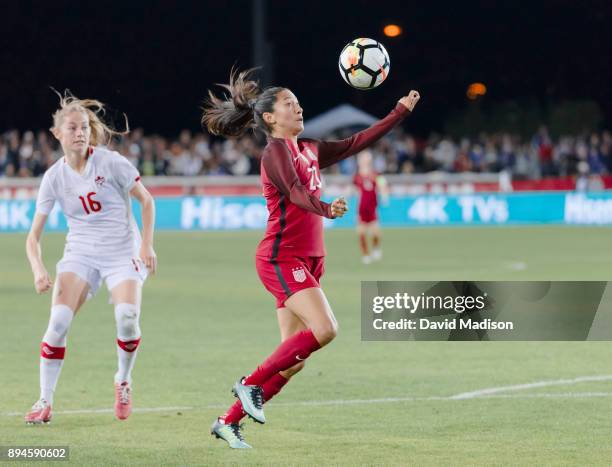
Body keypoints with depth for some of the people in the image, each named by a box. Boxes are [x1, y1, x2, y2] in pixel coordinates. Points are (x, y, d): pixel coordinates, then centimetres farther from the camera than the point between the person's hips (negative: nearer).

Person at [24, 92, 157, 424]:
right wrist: (38, 269, -18)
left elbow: (146, 200, 2)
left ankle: (123, 382, 4)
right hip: (80, 253, 2)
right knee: (59, 320, -20)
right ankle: (45, 400, -8)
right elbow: (34, 235, 0)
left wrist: (147, 244, -8)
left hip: (123, 252, -2)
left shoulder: (111, 162, -9)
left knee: (127, 317, -25)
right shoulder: (54, 177, -3)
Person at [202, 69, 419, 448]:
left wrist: (401, 112, 22)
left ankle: (228, 422, 10)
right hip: (282, 258, -8)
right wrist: (326, 209, -45)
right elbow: (296, 192, -27)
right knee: (324, 329, -24)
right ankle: (251, 384, -10)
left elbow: (356, 143, 23)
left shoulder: (310, 150, 16)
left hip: (309, 261, 8)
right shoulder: (276, 150, -10)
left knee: (295, 358, 3)